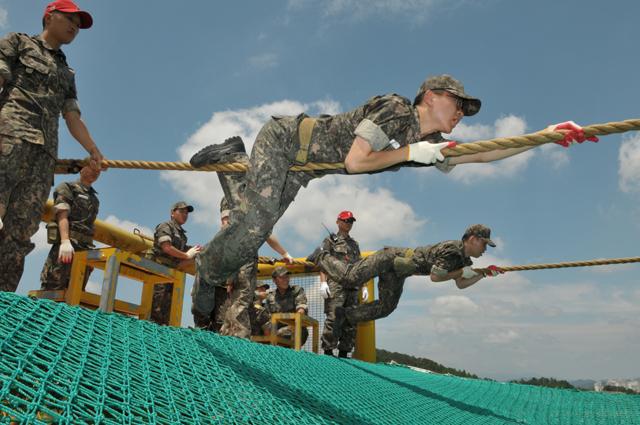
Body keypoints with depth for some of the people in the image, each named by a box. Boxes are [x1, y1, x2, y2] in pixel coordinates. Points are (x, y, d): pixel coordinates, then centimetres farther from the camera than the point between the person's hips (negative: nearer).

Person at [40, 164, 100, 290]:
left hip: (85, 248, 6)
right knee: (52, 290, -11)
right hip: (67, 245, -6)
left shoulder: (94, 198, 24)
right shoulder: (67, 188, 5)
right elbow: (62, 215, -9)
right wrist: (65, 241, -25)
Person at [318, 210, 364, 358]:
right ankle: (328, 351, -6)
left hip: (352, 286, 6)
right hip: (335, 284, -5)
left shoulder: (354, 244, 23)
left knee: (350, 321, 4)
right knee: (332, 318, -11)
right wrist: (323, 282, -13)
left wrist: (364, 286, 15)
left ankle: (344, 352, 10)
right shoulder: (330, 240, 8)